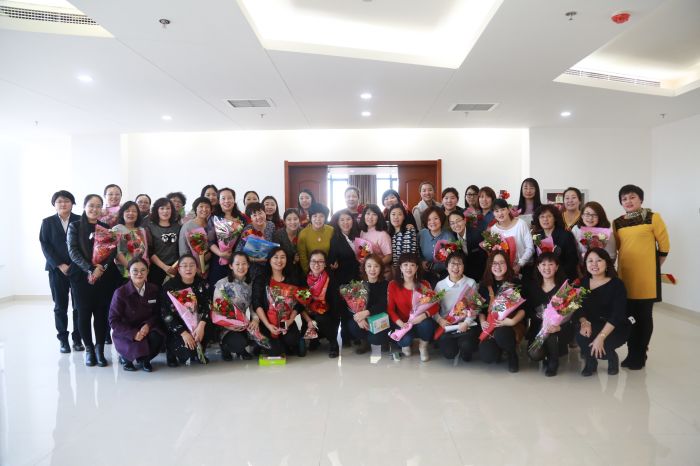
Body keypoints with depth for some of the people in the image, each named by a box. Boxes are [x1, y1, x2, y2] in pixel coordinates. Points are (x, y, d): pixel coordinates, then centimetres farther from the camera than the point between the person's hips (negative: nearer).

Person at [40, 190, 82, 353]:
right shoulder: (47, 222, 8)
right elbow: (45, 246, 2)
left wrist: (74, 266, -9)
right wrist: (60, 265, -9)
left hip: (78, 269, -1)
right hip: (57, 269, 1)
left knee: (79, 305, 0)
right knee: (60, 306, 5)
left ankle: (77, 338, 11)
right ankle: (63, 339, 14)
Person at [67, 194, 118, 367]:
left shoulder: (107, 228, 11)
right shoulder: (75, 226, 5)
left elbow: (113, 251, 3)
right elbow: (73, 251, -5)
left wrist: (101, 268, -13)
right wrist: (90, 269, -15)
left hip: (104, 276, 1)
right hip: (81, 275, -1)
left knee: (102, 312, 0)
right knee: (84, 312, 1)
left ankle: (100, 349, 10)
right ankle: (89, 349, 13)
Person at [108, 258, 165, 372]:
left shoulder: (154, 289, -3)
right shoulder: (120, 292, -13)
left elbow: (157, 313, 4)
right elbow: (113, 321, -12)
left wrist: (148, 325, -18)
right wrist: (133, 333, -25)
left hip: (146, 329, 3)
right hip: (126, 334, -3)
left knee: (157, 338, -29)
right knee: (137, 347, -31)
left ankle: (144, 358, 7)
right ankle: (126, 356, 11)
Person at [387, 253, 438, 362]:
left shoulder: (424, 284, -1)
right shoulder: (393, 285, -5)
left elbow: (435, 306, -6)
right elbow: (390, 309, -5)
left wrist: (424, 315, -27)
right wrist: (400, 323, -23)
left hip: (420, 322, 1)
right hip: (403, 323, -1)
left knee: (426, 324, -32)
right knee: (406, 339, -31)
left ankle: (423, 347, 1)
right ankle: (405, 344, 11)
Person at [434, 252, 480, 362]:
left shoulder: (471, 283, 1)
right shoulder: (440, 285, 4)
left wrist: (466, 323, -16)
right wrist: (440, 320, -16)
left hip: (467, 325, -1)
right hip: (447, 325, 1)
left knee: (466, 347, -27)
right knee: (449, 353, -17)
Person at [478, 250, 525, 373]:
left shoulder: (515, 283, 0)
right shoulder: (484, 284, 8)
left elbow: (523, 309, -2)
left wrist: (513, 321, -20)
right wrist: (482, 322, -9)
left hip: (512, 325, -2)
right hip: (490, 326, 2)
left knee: (501, 334, -39)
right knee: (487, 356, -25)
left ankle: (513, 356, -2)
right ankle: (501, 349, 16)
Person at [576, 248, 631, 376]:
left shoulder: (617, 284, -12)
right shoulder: (583, 283, 2)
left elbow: (617, 314, -20)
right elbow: (579, 309, 1)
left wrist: (601, 337, -29)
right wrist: (584, 322, -22)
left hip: (616, 328, -3)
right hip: (592, 326, 3)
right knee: (581, 337, -29)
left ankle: (612, 357, 9)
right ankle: (591, 361, 5)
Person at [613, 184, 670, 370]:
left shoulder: (653, 217, -3)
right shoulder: (617, 223, 8)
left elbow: (664, 245, -1)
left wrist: (654, 267, 2)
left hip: (646, 277, -3)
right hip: (625, 276, 4)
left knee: (643, 316, 6)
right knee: (629, 315, 9)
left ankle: (640, 356, 17)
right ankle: (632, 353, 22)